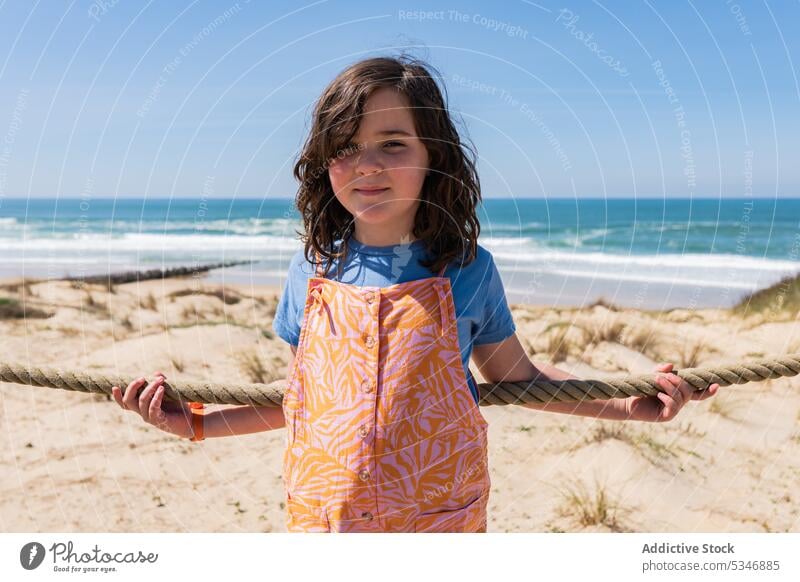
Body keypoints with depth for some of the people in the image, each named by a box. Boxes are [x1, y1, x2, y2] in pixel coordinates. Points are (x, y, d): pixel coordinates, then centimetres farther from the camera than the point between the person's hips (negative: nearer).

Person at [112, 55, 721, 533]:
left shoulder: (467, 270, -8)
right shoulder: (312, 271, -3)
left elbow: (515, 375, 6)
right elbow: (300, 398, 7)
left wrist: (622, 403, -1)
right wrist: (196, 421, 3)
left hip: (439, 522, -1)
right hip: (322, 520, 2)